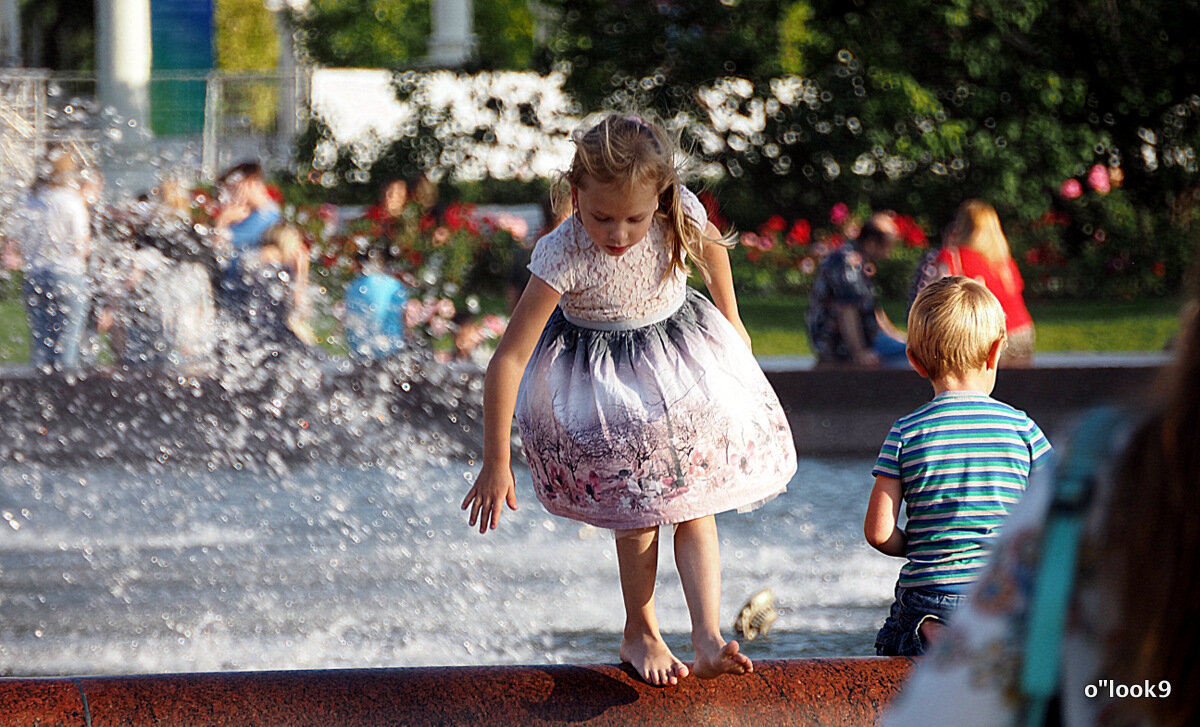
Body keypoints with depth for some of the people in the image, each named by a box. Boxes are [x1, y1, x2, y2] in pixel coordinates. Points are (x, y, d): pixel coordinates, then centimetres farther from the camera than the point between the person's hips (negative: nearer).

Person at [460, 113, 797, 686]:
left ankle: (708, 640, -7)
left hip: (679, 356, 3)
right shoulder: (562, 257, -34)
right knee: (638, 512, 0)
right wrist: (495, 463, -31)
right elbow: (507, 360, -32)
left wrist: (731, 322, 17)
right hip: (604, 380, -3)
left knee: (693, 505, -4)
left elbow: (711, 251, 3)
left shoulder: (681, 218, -25)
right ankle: (639, 634, 19)